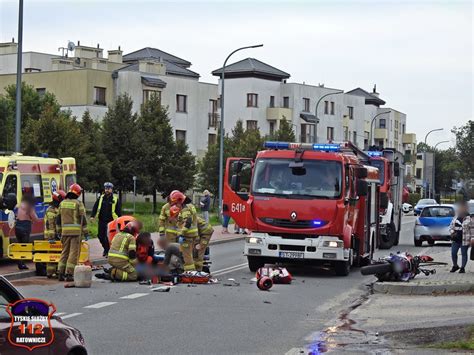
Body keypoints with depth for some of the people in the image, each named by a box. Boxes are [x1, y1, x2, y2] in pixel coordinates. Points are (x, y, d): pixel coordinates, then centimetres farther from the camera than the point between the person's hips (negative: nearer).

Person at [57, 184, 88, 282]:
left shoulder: (62, 203, 10)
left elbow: (58, 219, 14)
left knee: (64, 252, 13)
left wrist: (59, 231, 22)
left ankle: (60, 273, 10)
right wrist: (85, 233, -1)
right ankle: (69, 274, -6)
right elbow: (83, 219, -7)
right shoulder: (78, 204, -6)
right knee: (74, 252, -2)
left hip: (65, 231, 5)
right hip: (76, 231, -5)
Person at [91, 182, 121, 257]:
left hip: (110, 221, -4)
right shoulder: (101, 198, 8)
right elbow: (95, 207, 8)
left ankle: (108, 251, 4)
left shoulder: (115, 199, 1)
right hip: (101, 221, 4)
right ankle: (106, 248, 30)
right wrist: (92, 216, -5)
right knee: (101, 236, 8)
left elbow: (119, 211, 2)